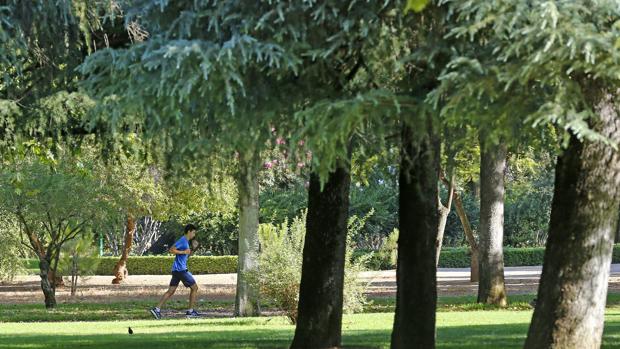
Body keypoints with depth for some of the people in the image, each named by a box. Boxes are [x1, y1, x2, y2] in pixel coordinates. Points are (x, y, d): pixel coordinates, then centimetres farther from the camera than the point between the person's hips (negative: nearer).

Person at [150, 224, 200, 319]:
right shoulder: (182, 240, -12)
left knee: (171, 291, 5)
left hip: (177, 270, 9)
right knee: (194, 288, 1)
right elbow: (171, 250, -21)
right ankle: (190, 311, 5)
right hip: (181, 269, -9)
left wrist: (193, 248, 15)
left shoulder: (186, 241, 18)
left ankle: (157, 309, -3)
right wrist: (184, 252, -18)